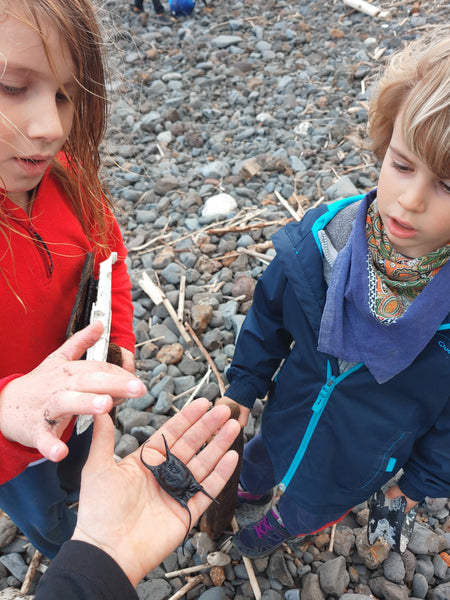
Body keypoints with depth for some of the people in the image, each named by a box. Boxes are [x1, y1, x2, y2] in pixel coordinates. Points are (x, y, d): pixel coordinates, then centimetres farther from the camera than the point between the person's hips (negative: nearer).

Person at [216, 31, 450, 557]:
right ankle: (249, 489, 72)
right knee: (262, 460, 34)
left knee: (310, 506, 30)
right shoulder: (321, 236, -27)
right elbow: (270, 311, -7)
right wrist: (244, 383, -2)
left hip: (360, 460, -1)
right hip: (290, 411, 2)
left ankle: (281, 525, 68)